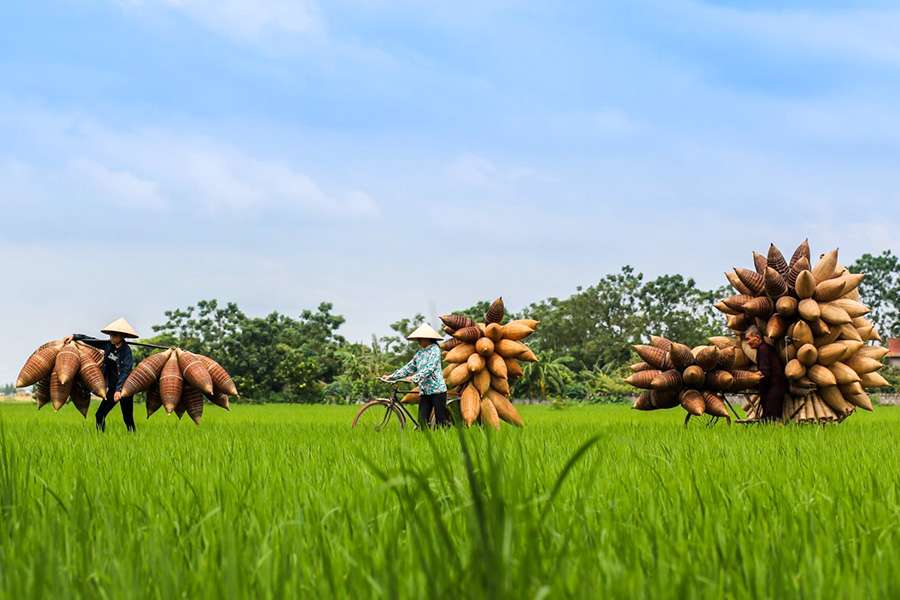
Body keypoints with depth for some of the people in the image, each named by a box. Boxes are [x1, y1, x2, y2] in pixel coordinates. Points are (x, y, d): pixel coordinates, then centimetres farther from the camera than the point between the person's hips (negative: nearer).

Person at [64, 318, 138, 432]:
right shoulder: (108, 345, 1)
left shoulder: (126, 351, -15)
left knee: (127, 418, -3)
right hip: (112, 387, 6)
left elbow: (125, 371, -23)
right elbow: (90, 340, 13)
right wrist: (74, 336, 4)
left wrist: (119, 390, -33)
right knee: (100, 415, 2)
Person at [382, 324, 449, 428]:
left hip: (437, 389, -7)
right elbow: (409, 367, 16)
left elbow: (429, 368, -19)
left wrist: (414, 378, -30)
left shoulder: (434, 349, -7)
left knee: (441, 420, -4)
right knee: (422, 421, -1)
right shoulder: (420, 352, 16)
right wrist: (392, 376, 8)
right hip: (424, 391, 7)